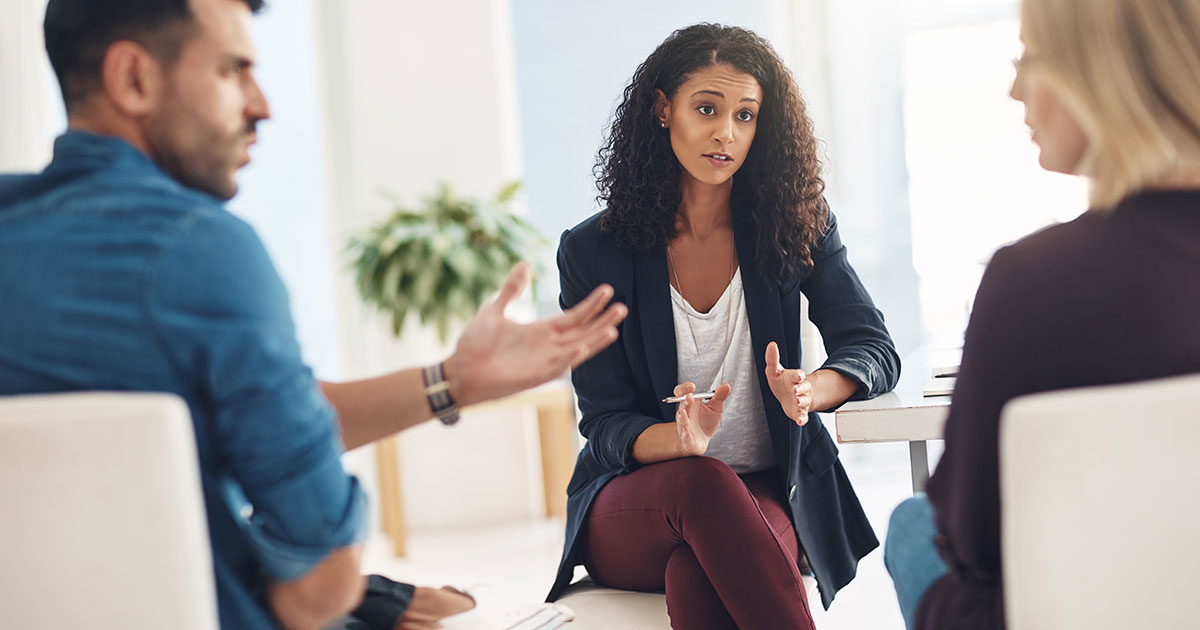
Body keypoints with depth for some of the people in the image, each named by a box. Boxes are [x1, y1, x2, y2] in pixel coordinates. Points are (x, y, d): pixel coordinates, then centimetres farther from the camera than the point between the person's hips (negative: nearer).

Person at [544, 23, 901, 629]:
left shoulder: (793, 226, 2)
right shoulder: (591, 252, -3)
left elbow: (873, 350, -1)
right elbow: (605, 426, -5)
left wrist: (808, 389, -26)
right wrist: (681, 439, -29)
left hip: (767, 497, 0)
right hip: (630, 505, 0)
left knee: (695, 576, -36)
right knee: (700, 483, -37)